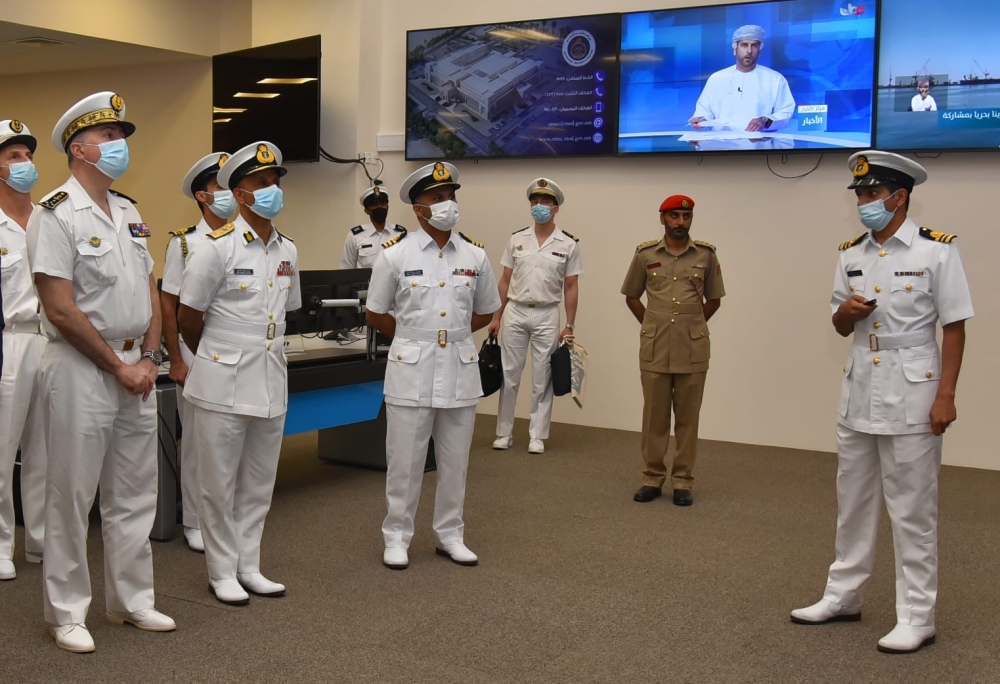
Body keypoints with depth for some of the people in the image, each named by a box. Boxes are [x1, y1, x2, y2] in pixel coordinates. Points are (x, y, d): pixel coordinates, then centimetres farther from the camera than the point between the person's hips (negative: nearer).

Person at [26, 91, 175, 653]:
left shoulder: (130, 213, 13)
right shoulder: (56, 215, -10)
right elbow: (62, 311, -16)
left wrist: (149, 360, 0)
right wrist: (118, 367, -12)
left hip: (138, 370, 7)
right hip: (82, 370, -7)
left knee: (135, 494, 13)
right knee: (72, 497, 3)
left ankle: (132, 598, 26)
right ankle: (67, 612, 15)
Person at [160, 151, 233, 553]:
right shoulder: (184, 242, -2)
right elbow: (168, 304, -1)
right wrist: (175, 361, -4)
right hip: (197, 354, -2)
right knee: (197, 440, 6)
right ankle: (195, 522, 19)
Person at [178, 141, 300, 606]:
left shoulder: (288, 251, 8)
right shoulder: (218, 247, -10)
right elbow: (189, 318, -5)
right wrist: (216, 358, 8)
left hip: (271, 383, 6)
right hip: (223, 384, -6)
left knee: (258, 483, 13)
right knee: (220, 484, 5)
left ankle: (248, 567, 25)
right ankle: (222, 573, 17)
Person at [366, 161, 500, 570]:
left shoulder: (474, 256, 3)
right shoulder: (396, 254, -4)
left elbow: (485, 312, 15)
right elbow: (376, 314, 5)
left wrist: (452, 334, 9)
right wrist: (415, 337, 7)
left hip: (460, 367, 3)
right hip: (411, 368, -2)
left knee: (455, 461, 11)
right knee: (405, 460, 4)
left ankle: (450, 535, 25)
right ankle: (396, 537, 18)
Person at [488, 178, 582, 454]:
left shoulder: (568, 244, -2)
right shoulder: (516, 240, 4)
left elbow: (571, 288, -1)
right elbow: (505, 281, 7)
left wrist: (570, 326, -4)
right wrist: (496, 317, 3)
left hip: (547, 316, -2)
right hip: (515, 313, 2)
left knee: (542, 379, 4)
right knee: (509, 376, 6)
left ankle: (537, 436, 12)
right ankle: (503, 433, 16)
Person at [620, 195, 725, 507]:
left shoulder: (706, 255, 1)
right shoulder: (645, 254, 2)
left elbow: (713, 299, 13)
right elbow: (631, 296, 14)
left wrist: (692, 325, 12)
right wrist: (652, 325, 10)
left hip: (693, 349, 0)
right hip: (655, 348, 0)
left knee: (687, 417, 5)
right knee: (654, 416, 6)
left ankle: (683, 481, 13)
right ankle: (653, 477, 17)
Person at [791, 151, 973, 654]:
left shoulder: (937, 250, -8)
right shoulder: (850, 255, 8)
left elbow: (954, 328, -9)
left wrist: (945, 397, -14)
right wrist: (845, 312, -9)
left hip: (911, 393, -6)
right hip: (859, 389, 6)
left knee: (912, 509, 1)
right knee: (852, 500, 15)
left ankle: (916, 616, 11)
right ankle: (843, 595, 27)